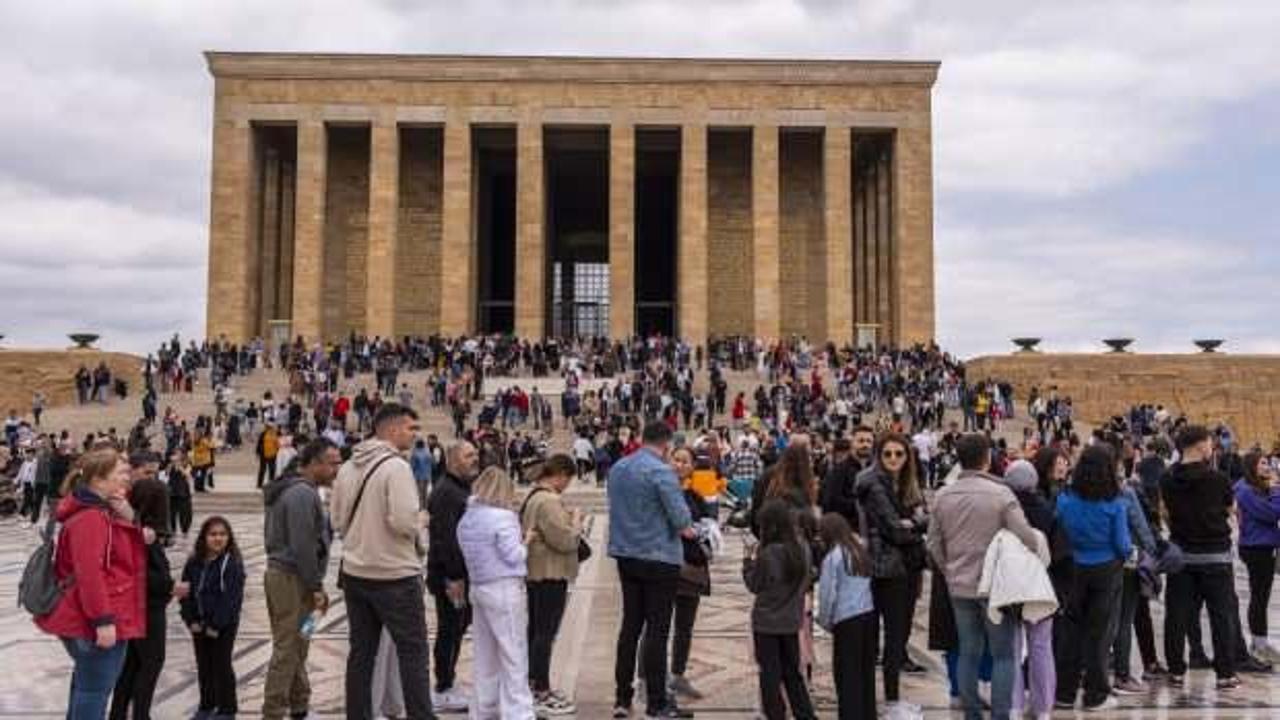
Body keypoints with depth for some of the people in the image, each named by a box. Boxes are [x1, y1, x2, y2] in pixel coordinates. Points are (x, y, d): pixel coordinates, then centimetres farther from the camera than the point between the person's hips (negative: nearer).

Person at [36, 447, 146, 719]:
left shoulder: (98, 510, 11)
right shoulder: (91, 517, -21)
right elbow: (89, 573, -26)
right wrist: (103, 620, -26)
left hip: (87, 617, 11)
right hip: (99, 622, -11)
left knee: (86, 680, 23)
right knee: (96, 688, -1)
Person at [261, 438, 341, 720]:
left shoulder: (291, 488, 15)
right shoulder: (303, 493, -18)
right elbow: (303, 546, -22)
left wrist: (315, 584, 19)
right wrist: (316, 587, -17)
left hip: (280, 572, 11)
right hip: (292, 579, -11)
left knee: (294, 646, 17)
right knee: (287, 649, -5)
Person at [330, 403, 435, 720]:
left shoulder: (347, 468, 7)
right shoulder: (396, 466, -17)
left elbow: (337, 519, 12)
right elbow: (404, 521, -25)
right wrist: (419, 522, -4)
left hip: (354, 572, 7)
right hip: (395, 574, -7)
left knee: (361, 651, 14)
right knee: (413, 651, 3)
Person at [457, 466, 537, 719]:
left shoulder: (466, 519, 9)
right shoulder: (503, 517, -15)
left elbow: (468, 552, 15)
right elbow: (513, 556, -16)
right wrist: (525, 542, 3)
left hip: (477, 587, 8)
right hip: (504, 589, -8)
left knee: (485, 654, 16)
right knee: (513, 655, 0)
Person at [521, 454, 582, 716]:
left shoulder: (533, 495, 11)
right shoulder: (550, 501, -21)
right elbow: (564, 540, -23)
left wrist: (567, 520, 11)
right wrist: (576, 521, -8)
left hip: (536, 573, 11)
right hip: (550, 574, -11)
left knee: (535, 629, 18)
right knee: (546, 633, -3)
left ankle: (533, 683, 29)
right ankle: (541, 694, 3)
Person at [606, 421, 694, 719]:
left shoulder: (617, 468, 6)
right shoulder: (661, 471, -18)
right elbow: (680, 516, -22)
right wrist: (686, 527, 2)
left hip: (626, 555, 7)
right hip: (659, 557, -7)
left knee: (630, 625, 14)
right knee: (657, 629, 1)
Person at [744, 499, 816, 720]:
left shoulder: (768, 554, -21)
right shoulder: (802, 549, -4)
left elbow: (755, 585, -10)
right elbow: (805, 583, 8)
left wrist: (749, 560, 2)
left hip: (767, 622, -6)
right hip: (791, 621, 6)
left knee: (770, 673, 7)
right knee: (792, 672, 18)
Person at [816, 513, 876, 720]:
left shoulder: (833, 557, -9)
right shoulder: (860, 551, 9)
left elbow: (828, 594, -10)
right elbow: (865, 585, 11)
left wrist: (825, 621, 5)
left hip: (846, 619, -6)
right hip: (868, 614, 7)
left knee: (847, 673, 2)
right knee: (866, 670, 15)